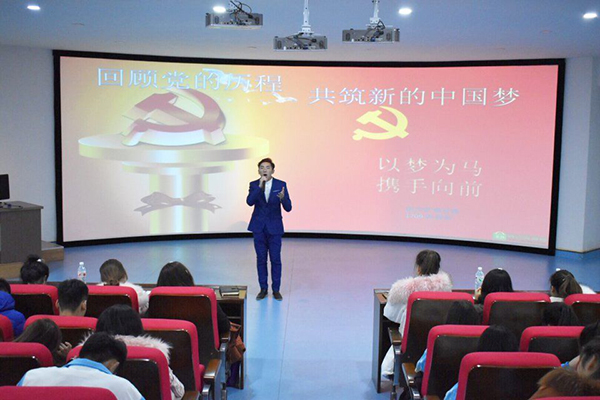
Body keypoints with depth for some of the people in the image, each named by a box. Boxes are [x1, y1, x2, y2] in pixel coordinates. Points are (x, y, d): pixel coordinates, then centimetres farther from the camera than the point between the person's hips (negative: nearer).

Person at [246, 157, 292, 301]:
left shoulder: (281, 185, -4)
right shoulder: (254, 185, 0)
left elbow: (288, 208, -9)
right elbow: (250, 202, -17)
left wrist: (283, 198, -31)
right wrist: (260, 186, -25)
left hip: (274, 227, -1)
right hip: (258, 227, 1)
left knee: (275, 259, 2)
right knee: (261, 259, 7)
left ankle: (276, 289, 14)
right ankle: (263, 289, 18)